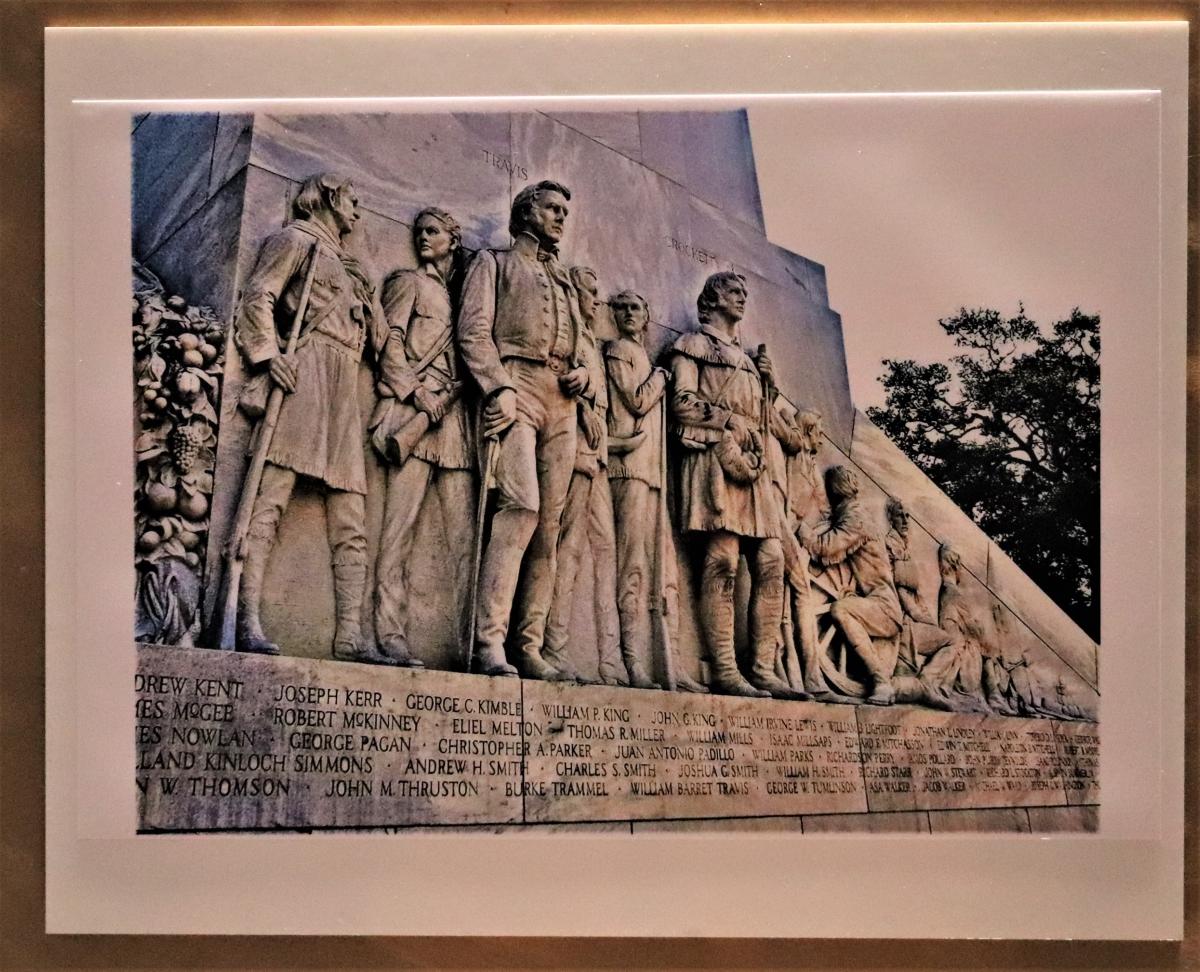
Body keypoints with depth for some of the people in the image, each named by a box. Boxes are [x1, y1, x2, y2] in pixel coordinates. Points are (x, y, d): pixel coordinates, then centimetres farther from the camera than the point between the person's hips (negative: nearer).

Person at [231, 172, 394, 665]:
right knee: (270, 497, -18)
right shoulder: (296, 239, 13)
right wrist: (269, 354, -14)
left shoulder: (347, 266, 34)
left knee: (351, 521, -2)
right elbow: (257, 297, -2)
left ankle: (349, 635, -6)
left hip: (343, 389, 8)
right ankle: (248, 620, -25)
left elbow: (374, 337, 32)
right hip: (303, 373, -8)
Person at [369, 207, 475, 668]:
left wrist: (443, 398, -3)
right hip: (411, 411, -4)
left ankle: (473, 637, -8)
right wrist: (417, 394, -10)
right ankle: (391, 634, -16)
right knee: (401, 521, -13)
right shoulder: (410, 283, 14)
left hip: (455, 417, 4)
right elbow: (391, 343, 3)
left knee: (463, 531, -4)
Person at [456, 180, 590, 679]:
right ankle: (489, 641, -27)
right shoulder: (495, 262, 16)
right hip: (516, 383, -6)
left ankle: (530, 646, -4)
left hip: (562, 399, 6)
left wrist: (582, 372, 6)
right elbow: (474, 330, 1)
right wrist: (499, 387, -14)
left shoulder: (564, 279, 32)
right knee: (521, 503, -24)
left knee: (549, 523, -3)